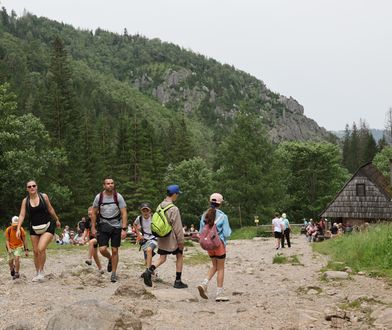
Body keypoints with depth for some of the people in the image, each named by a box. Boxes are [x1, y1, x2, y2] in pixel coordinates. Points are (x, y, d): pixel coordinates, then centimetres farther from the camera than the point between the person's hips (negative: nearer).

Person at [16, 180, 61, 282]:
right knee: (35, 251, 5)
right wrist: (18, 228, -15)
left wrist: (57, 220, 15)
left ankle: (41, 271, -3)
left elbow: (50, 209, 6)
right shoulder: (25, 201, -2)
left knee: (41, 249, -20)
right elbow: (22, 215, -5)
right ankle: (37, 273, 20)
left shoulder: (43, 196, -5)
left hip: (47, 227, -3)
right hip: (34, 229, 3)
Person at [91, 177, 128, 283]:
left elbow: (124, 213, -9)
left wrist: (124, 229, -16)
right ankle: (110, 259, 24)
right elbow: (94, 213, 6)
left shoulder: (118, 197, -9)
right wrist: (93, 228, 3)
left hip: (116, 226, -1)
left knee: (115, 250, 1)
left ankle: (114, 273, 15)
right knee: (102, 249, -11)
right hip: (104, 225, 1)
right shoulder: (99, 197, -5)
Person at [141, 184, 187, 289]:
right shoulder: (174, 209, -19)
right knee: (179, 257, 11)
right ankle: (178, 281, 12)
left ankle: (149, 271, -11)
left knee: (162, 258, 13)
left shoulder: (160, 206, 5)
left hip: (161, 238, 6)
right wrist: (181, 240, -9)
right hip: (172, 238, -6)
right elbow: (177, 227, -17)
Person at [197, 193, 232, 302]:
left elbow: (201, 232, 5)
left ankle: (204, 284, 2)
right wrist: (229, 229, 8)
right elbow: (227, 233, -13)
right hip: (219, 244, -5)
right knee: (220, 268, 7)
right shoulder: (223, 216, -13)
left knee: (214, 266, 21)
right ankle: (219, 294, 10)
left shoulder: (205, 215, 1)